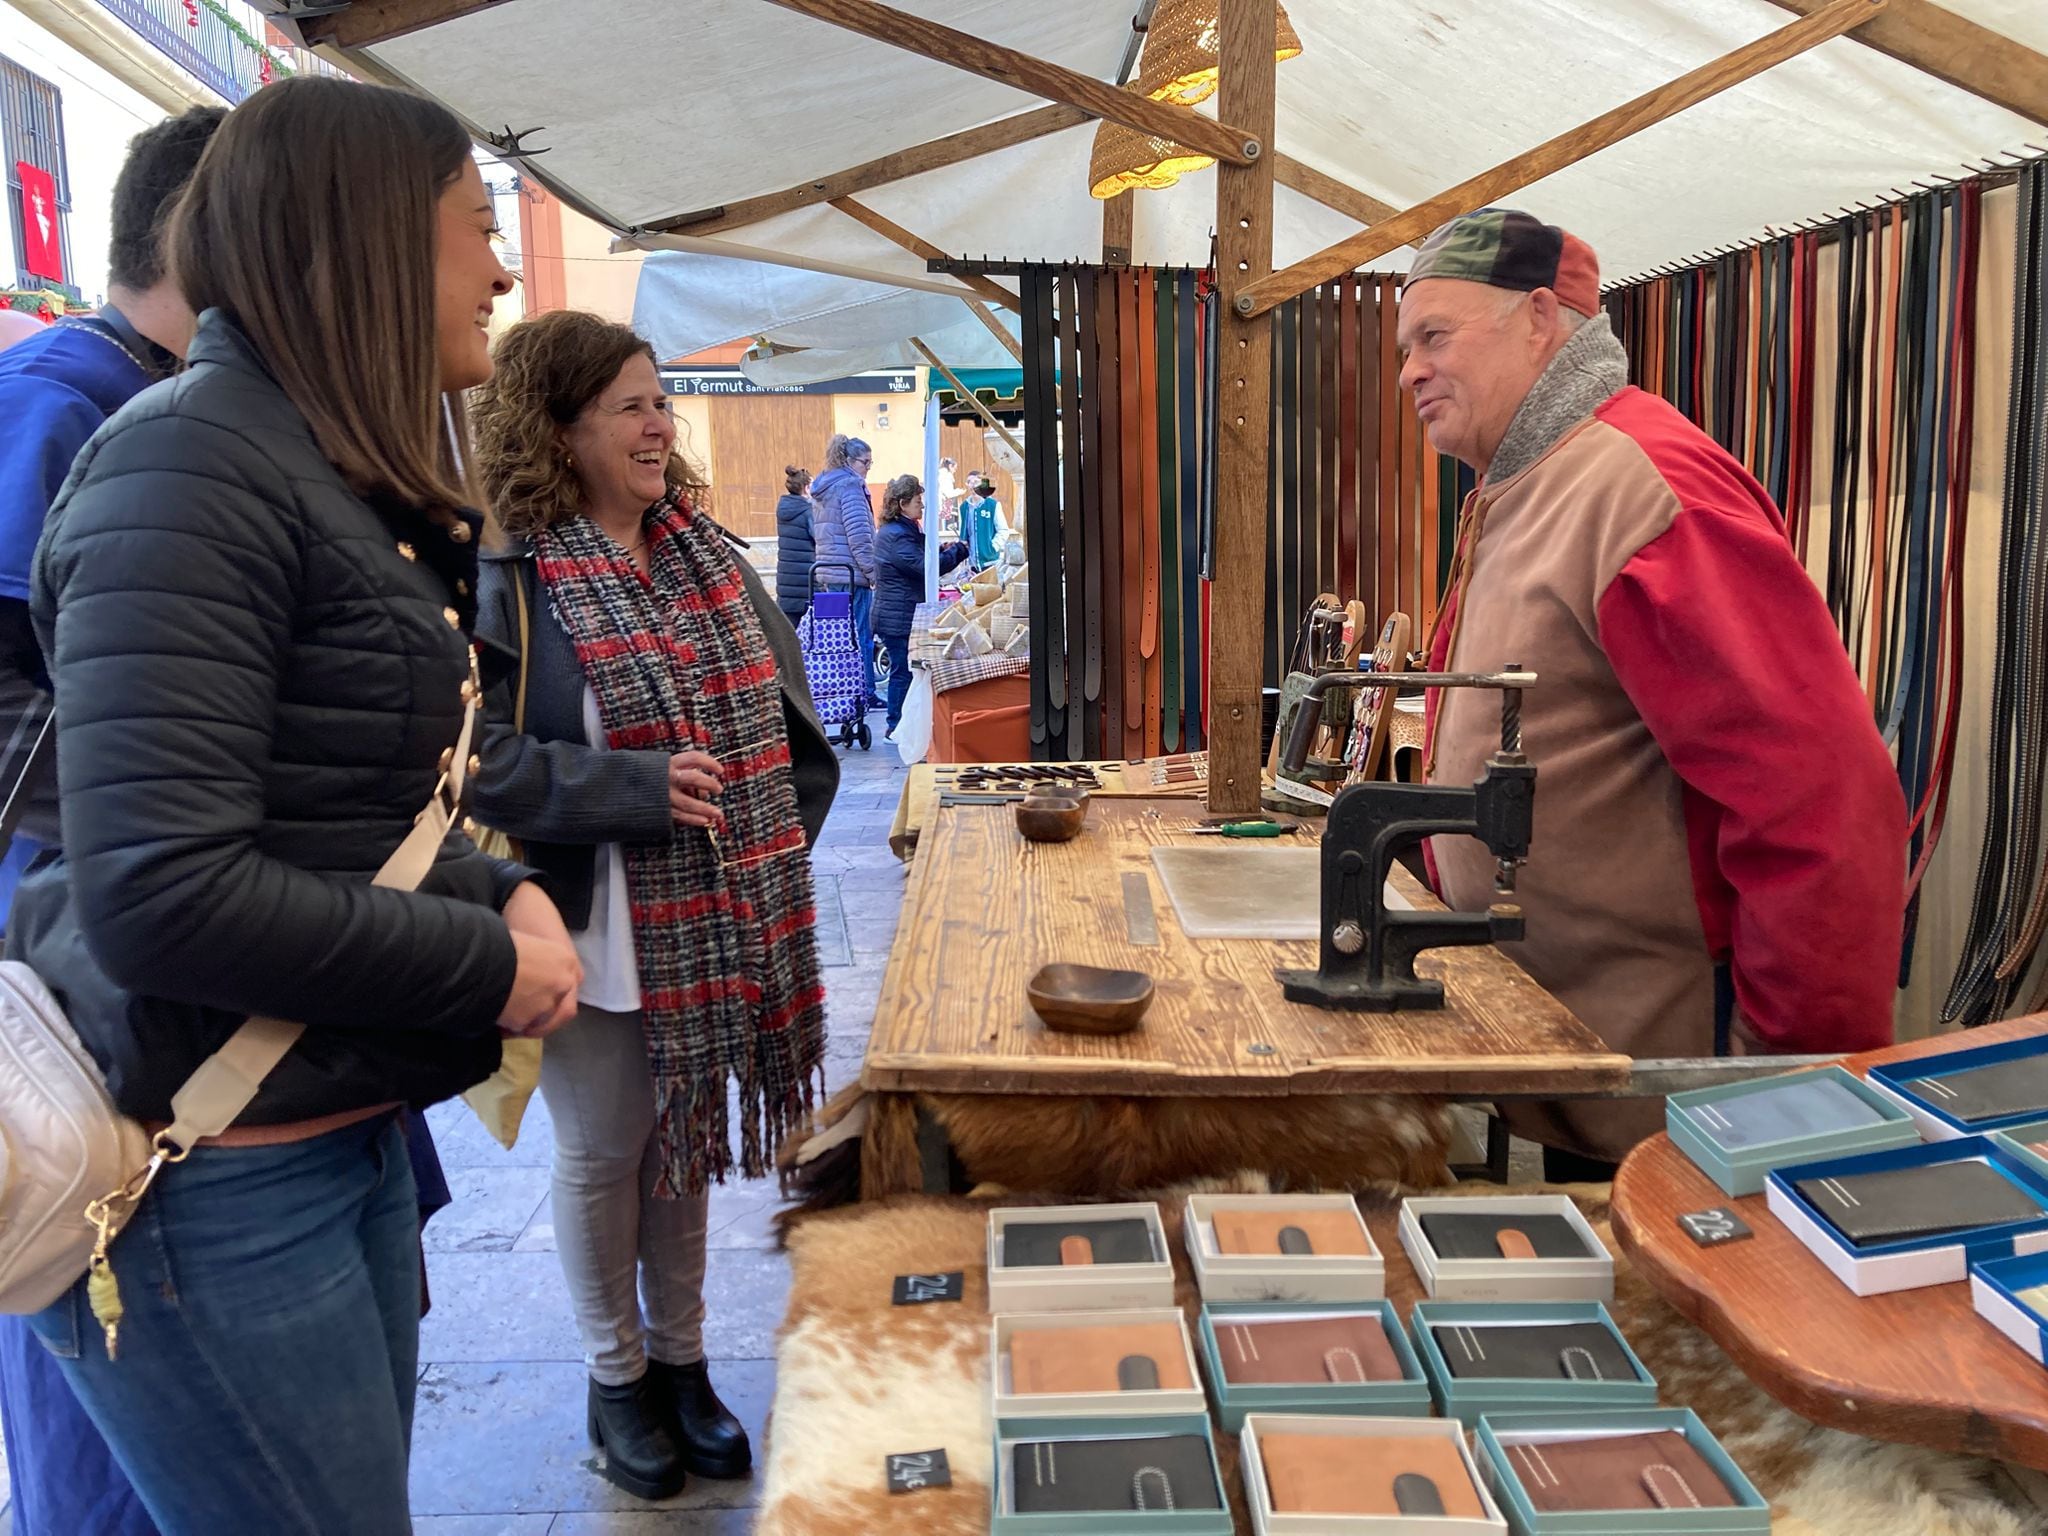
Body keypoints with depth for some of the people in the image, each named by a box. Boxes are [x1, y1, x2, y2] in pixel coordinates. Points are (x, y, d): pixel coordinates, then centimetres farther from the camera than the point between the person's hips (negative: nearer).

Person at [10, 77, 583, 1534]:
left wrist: (502, 891, -1)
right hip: (215, 1177, -9)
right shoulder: (194, 462, -18)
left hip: (349, 1130, 9)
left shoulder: (352, 480, 10)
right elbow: (160, 894, -27)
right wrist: (488, 968, -17)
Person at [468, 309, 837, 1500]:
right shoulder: (512, 579, -13)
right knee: (605, 1153, 12)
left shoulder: (708, 552, 6)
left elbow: (788, 711, 12)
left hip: (723, 925, 6)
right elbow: (482, 762, -20)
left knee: (689, 1139, 18)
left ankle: (682, 1360, 37)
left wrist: (780, 839, 3)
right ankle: (618, 1378, 34)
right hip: (602, 935, -5)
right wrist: (642, 788, -23)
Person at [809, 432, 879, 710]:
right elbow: (859, 535, -17)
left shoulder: (822, 488, 18)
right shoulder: (850, 485, -10)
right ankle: (864, 695, -3)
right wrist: (873, 572, -14)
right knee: (861, 636, -5)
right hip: (852, 573, -9)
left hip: (828, 573, 9)